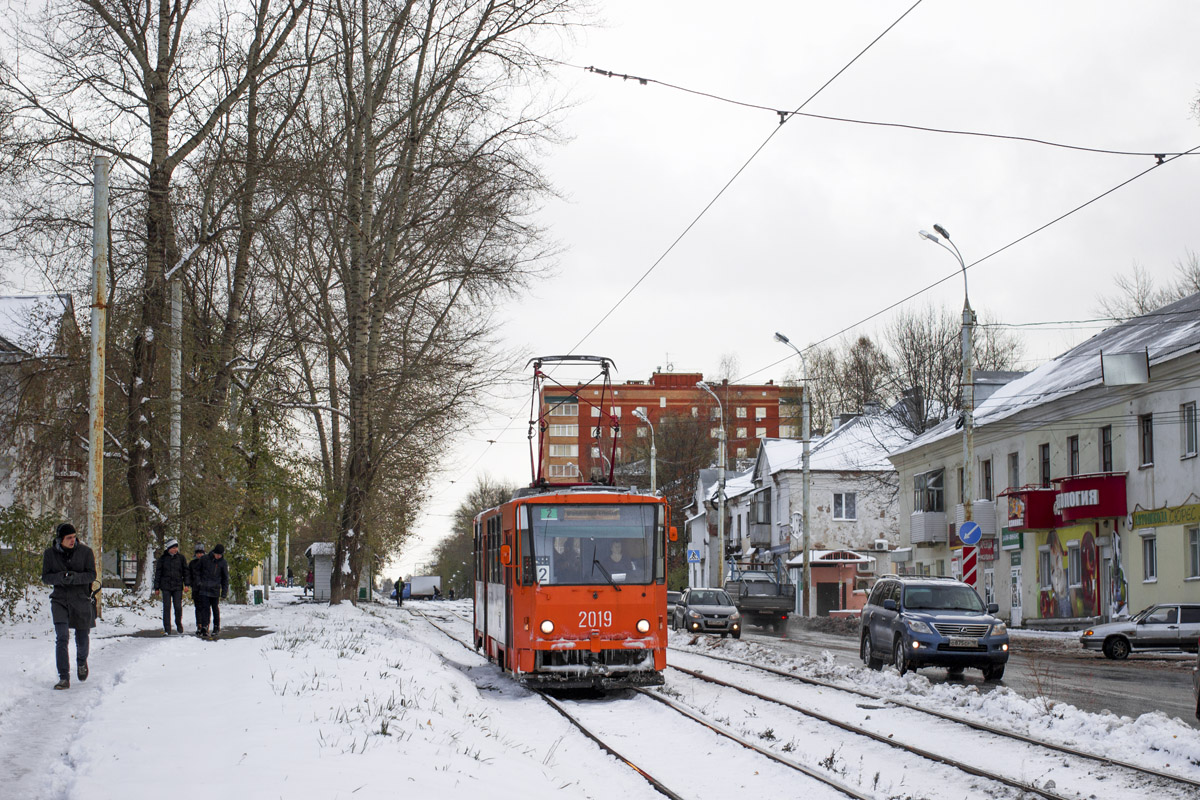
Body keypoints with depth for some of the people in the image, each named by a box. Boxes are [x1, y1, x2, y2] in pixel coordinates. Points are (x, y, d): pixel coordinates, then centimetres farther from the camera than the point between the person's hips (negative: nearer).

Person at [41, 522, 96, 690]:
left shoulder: (85, 551, -4)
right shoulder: (50, 553, 0)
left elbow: (91, 575, -7)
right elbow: (45, 577, 0)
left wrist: (75, 577, -26)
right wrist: (61, 577, -21)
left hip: (81, 600, 0)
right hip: (59, 600, 0)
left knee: (82, 639, 9)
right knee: (61, 638, -13)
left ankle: (81, 662, 42)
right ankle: (64, 678, -12)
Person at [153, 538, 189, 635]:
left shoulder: (181, 558, 7)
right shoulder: (163, 559, 4)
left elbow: (185, 572, 9)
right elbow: (158, 573, 7)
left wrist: (186, 584, -4)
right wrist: (156, 588, 4)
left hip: (177, 587, 0)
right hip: (166, 587, 0)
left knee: (178, 607, -4)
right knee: (166, 607, -5)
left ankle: (179, 623, 23)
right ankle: (167, 629, -2)